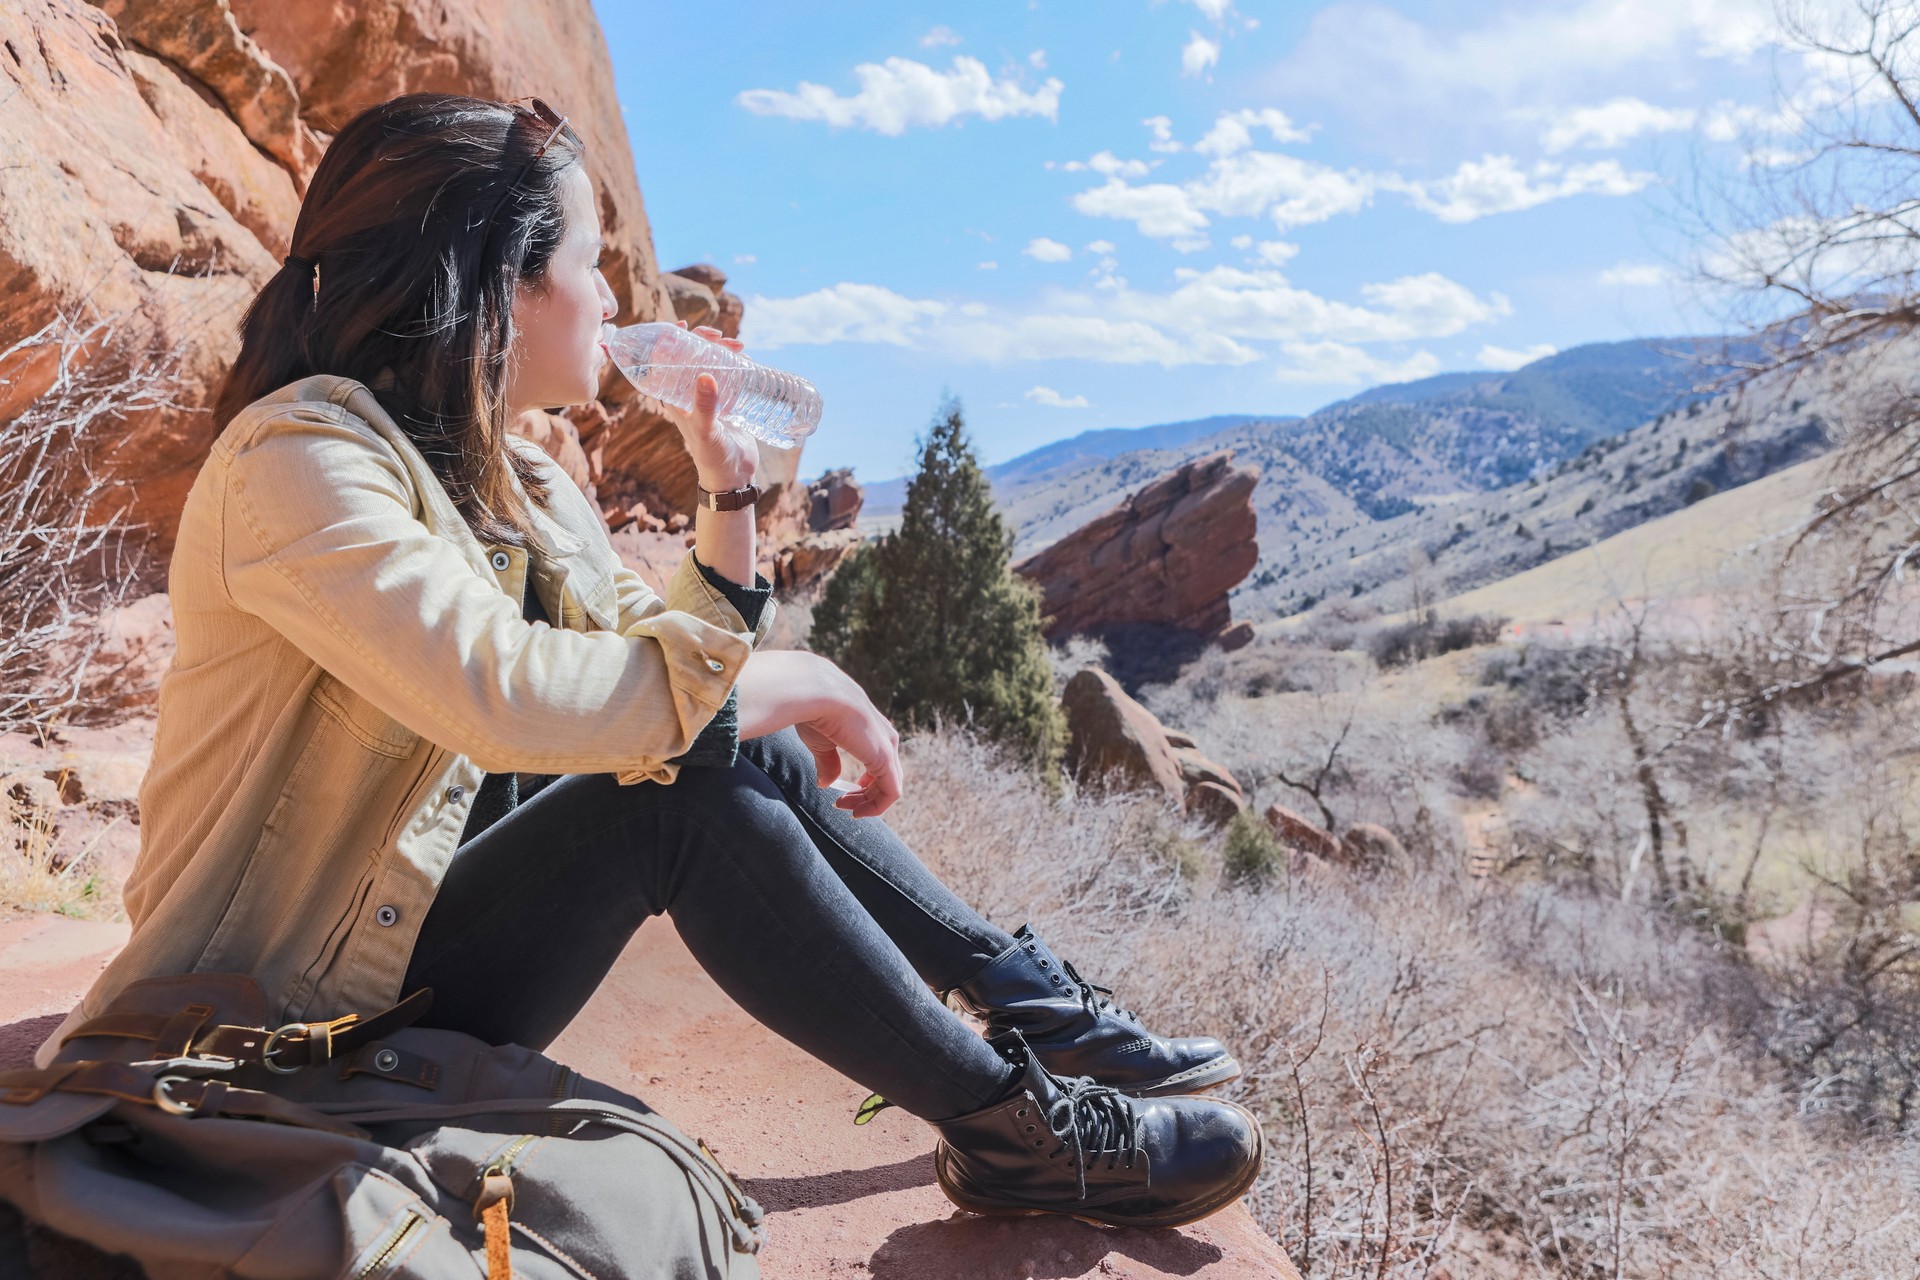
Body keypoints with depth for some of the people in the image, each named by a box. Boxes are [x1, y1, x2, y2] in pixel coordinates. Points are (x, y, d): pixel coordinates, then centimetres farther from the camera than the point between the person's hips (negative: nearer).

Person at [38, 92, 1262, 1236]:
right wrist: (786, 681, -27)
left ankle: (1045, 1007, 1)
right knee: (684, 791, -28)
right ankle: (1006, 1124, -17)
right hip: (300, 1024, -8)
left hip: (435, 930, 9)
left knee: (749, 752, -4)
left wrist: (731, 489, 2)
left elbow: (679, 665, 11)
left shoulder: (528, 487, 6)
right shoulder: (301, 454, -20)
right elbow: (500, 687, -38)